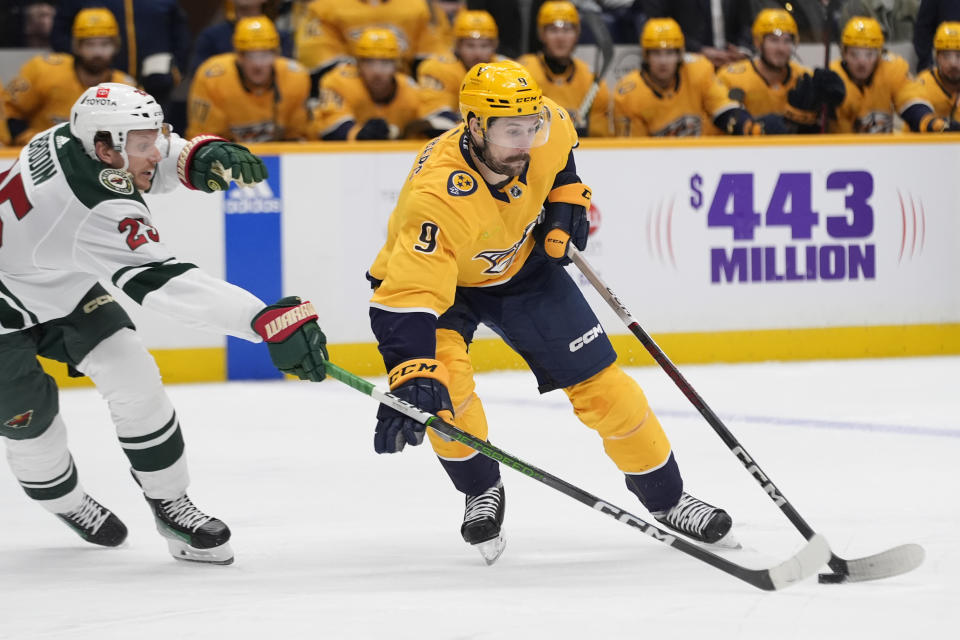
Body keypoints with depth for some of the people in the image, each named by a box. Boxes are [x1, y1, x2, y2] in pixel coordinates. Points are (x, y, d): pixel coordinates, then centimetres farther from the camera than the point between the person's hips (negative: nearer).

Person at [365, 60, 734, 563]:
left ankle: (666, 498, 17)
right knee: (442, 376, -29)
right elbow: (409, 296, -48)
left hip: (521, 266, 4)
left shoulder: (545, 128, -26)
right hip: (438, 277, -4)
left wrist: (567, 200, -5)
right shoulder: (435, 196, -43)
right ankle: (482, 493, -1)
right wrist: (412, 382, -58)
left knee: (598, 381, 0)